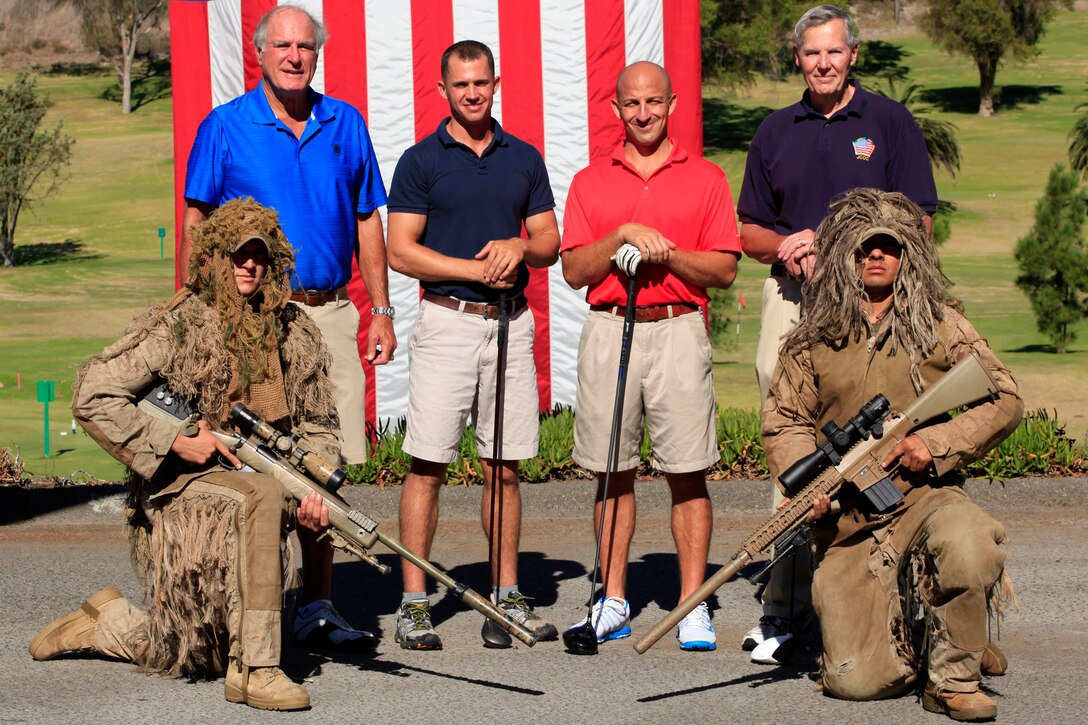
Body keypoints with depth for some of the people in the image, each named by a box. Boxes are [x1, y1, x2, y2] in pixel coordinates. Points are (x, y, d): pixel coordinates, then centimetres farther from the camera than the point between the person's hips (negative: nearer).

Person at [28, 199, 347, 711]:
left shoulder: (295, 333, 4)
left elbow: (318, 424, 10)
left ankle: (105, 621, 39)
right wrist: (177, 442, -18)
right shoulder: (177, 327, -11)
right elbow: (91, 398, -13)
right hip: (183, 483, -6)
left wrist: (317, 487, -10)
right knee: (263, 496, -39)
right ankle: (254, 669, -33)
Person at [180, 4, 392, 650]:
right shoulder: (224, 128, 2)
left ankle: (319, 606, 10)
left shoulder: (345, 124, 11)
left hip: (330, 315, 3)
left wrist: (381, 311, 12)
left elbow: (367, 223, 16)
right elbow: (197, 226, 2)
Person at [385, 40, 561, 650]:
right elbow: (402, 251, -4)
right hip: (447, 321, -3)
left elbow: (550, 243, 12)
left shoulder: (525, 159, 12)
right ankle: (414, 604, -2)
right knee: (428, 465, -5)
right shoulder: (420, 161, 2)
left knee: (505, 466, 7)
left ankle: (509, 596, 14)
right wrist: (476, 269, -13)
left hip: (512, 324, 3)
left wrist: (519, 246, -10)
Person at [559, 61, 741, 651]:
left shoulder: (705, 178, 8)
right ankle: (613, 602, 12)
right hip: (609, 331, 2)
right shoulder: (590, 182, 13)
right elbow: (574, 271, 5)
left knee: (687, 471, -4)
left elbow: (724, 270, 2)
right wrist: (624, 235, -9)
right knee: (613, 471, 5)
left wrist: (667, 254, -13)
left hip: (678, 331, -2)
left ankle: (693, 604, 0)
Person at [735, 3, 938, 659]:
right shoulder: (776, 131, 17)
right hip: (791, 298, 3)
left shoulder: (890, 123, 6)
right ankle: (789, 600, 3)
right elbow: (749, 230, 20)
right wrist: (784, 246, -2)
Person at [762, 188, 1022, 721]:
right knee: (856, 681, -10)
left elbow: (1003, 400, 6)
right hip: (846, 523, 1)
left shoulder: (941, 326, 5)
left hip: (924, 495, 0)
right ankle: (913, 636, 26)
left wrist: (936, 444, -9)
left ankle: (954, 674, -12)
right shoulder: (813, 339, 7)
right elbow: (784, 421, 8)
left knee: (969, 544, -38)